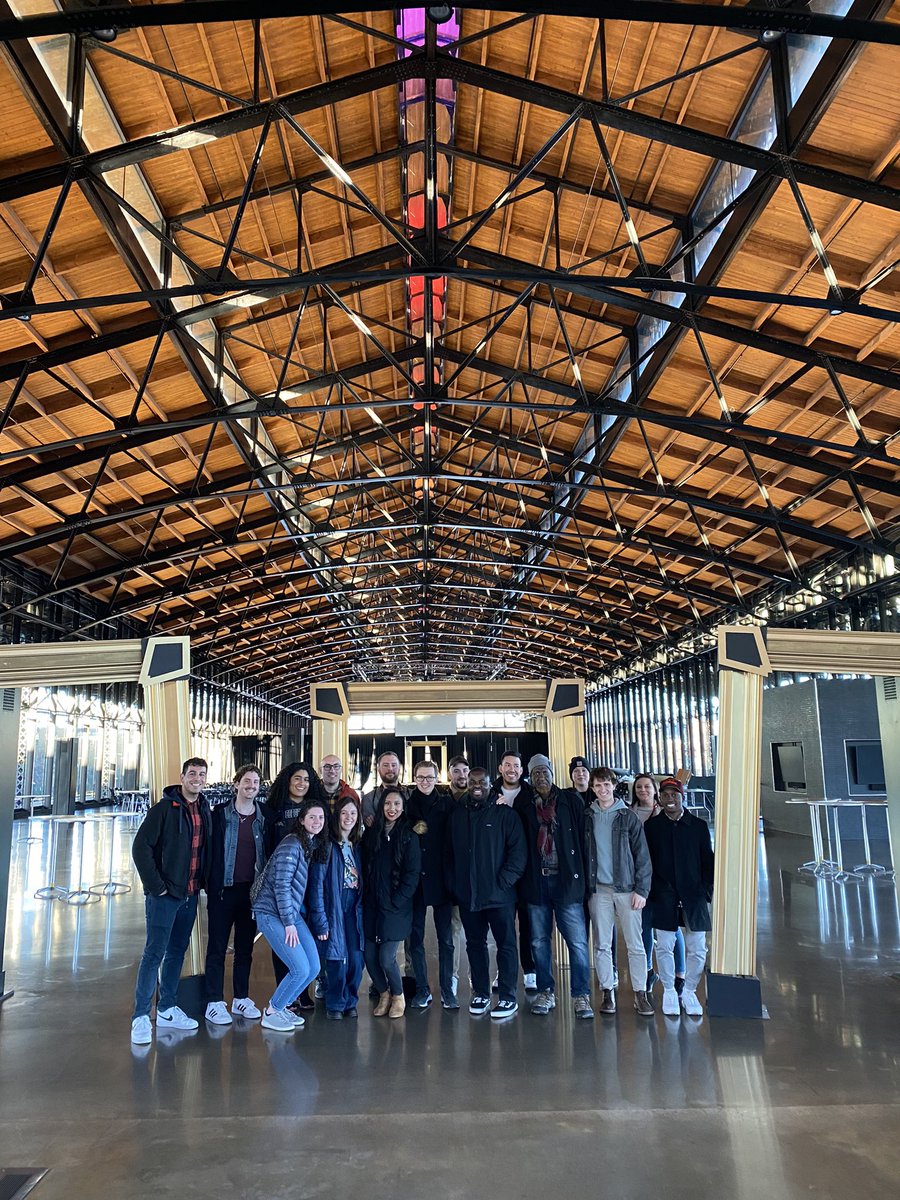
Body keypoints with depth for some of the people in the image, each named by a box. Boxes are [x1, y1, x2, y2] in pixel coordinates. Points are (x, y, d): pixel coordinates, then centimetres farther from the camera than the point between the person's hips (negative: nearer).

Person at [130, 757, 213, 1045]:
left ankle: (167, 1010, 24)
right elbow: (140, 847, -14)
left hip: (190, 894, 6)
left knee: (177, 951, 14)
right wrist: (156, 886, -15)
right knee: (155, 952, -4)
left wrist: (203, 881, 6)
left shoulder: (205, 810, 8)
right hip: (164, 894, -6)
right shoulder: (165, 808, -11)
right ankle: (141, 1016, 4)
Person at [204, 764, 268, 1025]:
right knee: (217, 946, 3)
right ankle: (215, 1003, 10)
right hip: (224, 889, -3)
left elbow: (268, 852, 8)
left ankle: (241, 998, 22)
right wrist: (211, 885, -7)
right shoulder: (221, 813, -3)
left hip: (252, 890, 3)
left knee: (245, 947, 12)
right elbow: (211, 850, -3)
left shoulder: (264, 815, 5)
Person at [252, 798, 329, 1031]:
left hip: (292, 913, 9)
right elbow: (281, 886, -19)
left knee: (313, 968, 5)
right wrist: (289, 923, -17)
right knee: (300, 969, -11)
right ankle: (270, 1014, 9)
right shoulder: (291, 844, -16)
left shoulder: (312, 845, 11)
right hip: (272, 914, -9)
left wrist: (293, 919, 10)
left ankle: (280, 1007, 24)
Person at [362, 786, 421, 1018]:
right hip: (371, 907, 4)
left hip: (395, 908, -4)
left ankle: (398, 996, 19)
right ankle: (383, 994, 28)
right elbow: (364, 870, 11)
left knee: (386, 958, -8)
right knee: (369, 956, 2)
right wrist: (366, 898, 0)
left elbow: (412, 875, -6)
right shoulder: (371, 835, 8)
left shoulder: (408, 837, -3)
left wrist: (394, 902, -10)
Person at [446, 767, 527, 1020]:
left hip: (498, 894, -4)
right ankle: (480, 994, 24)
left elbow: (518, 851, -7)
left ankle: (508, 997, 11)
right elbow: (449, 852, 10)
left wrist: (504, 881, -13)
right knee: (475, 944, 12)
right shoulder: (457, 814, 8)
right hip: (467, 895, 4)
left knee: (506, 944, 2)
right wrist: (453, 884, 2)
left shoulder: (504, 814, -4)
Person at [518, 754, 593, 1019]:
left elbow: (582, 837, 0)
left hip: (566, 880, -2)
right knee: (539, 941, 9)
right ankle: (546, 992, 22)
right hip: (536, 881, 2)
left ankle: (581, 996, 6)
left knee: (577, 941, -3)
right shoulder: (524, 806, 7)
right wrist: (524, 877, -2)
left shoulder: (571, 801, 3)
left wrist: (581, 874, -6)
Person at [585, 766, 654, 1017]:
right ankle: (608, 993, 14)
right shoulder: (587, 818, 7)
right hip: (599, 890, 2)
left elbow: (642, 855, 0)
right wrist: (586, 887, 0)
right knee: (602, 945, 5)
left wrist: (641, 890, -7)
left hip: (626, 888, -2)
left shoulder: (628, 816, 2)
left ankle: (640, 994, 9)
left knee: (635, 944, 0)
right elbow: (582, 854, 8)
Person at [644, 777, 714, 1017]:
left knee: (697, 948, 2)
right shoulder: (651, 826, 3)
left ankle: (689, 991, 21)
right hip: (663, 897, -1)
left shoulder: (699, 826, 6)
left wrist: (706, 891, 0)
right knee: (665, 946, 0)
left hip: (693, 896, 1)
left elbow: (707, 862, 9)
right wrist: (650, 892, -3)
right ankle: (669, 991, 17)